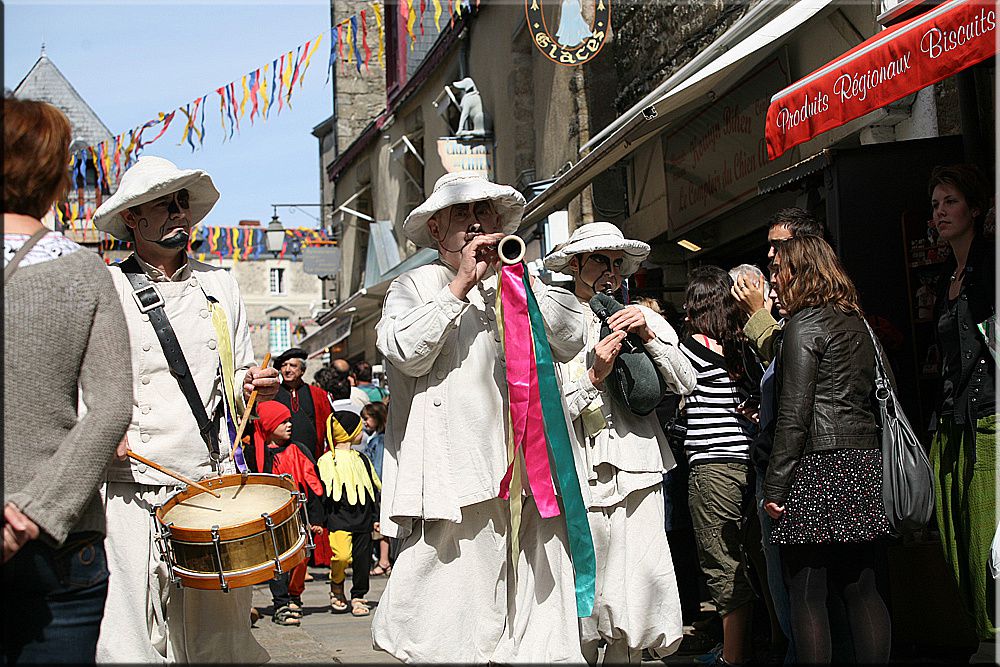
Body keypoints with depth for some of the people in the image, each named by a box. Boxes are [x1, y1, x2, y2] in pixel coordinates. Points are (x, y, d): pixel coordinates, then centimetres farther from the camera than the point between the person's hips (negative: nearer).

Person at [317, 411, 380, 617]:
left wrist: (376, 517, 15)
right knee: (342, 555, -21)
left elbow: (373, 489, 20)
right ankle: (336, 588, 4)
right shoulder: (327, 461, -2)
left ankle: (358, 597, 17)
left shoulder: (361, 459, 16)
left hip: (362, 519, 6)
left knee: (362, 558, 4)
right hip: (338, 518, -6)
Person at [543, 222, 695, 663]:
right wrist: (594, 377, -12)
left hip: (637, 479, 2)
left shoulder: (645, 320, 16)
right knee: (580, 620, -3)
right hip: (577, 484, -2)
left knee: (633, 625, -3)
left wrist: (649, 336, -5)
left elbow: (686, 384, 6)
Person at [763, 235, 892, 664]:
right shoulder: (855, 322, 18)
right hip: (863, 462, 8)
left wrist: (774, 486, -13)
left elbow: (794, 414, -13)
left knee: (807, 594, -5)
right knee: (861, 588, 9)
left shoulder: (804, 324, -7)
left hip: (818, 465, -8)